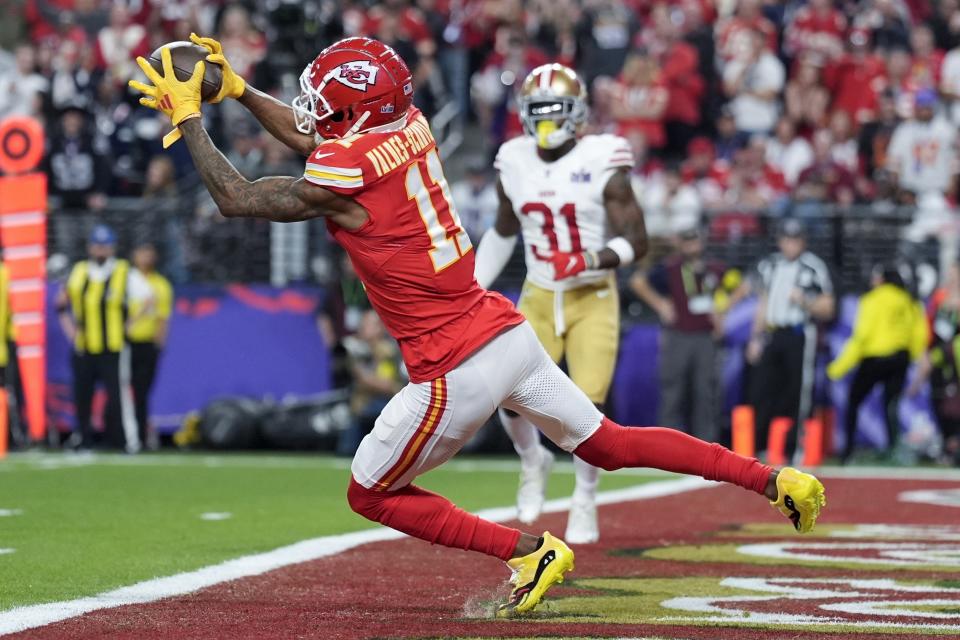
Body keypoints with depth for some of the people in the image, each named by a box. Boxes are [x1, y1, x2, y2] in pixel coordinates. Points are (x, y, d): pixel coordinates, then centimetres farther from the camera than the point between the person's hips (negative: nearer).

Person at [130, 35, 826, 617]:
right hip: (510, 331, 8)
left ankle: (528, 551, 1)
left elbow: (237, 198, -6)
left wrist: (188, 117, 3)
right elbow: (315, 136, 25)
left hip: (455, 371, -8)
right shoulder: (408, 127, 4)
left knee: (370, 494, 10)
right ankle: (774, 478, 11)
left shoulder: (345, 179, -18)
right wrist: (238, 90, 24)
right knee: (608, 442, 18)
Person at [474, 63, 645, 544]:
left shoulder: (601, 164, -11)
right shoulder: (515, 163, 3)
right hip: (538, 297, 3)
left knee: (587, 404, -12)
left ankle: (585, 504, 10)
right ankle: (533, 463, 22)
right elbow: (503, 233, 19)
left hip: (592, 299, -3)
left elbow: (636, 241, -11)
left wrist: (598, 259, -29)